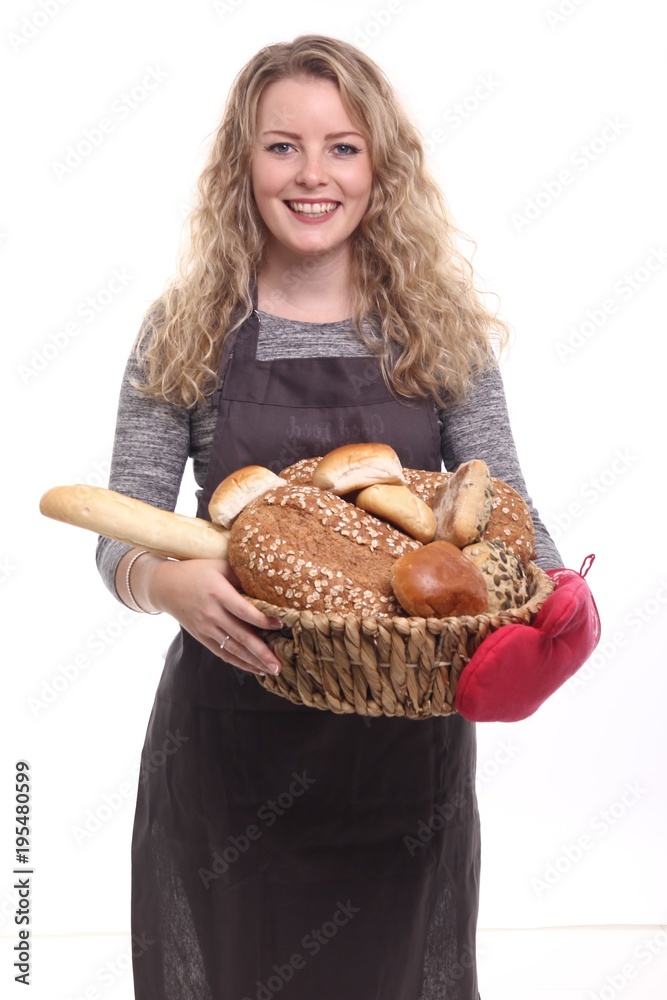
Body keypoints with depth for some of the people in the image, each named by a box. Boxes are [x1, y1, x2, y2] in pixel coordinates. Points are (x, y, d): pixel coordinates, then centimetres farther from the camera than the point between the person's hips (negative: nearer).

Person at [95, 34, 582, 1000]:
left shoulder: (442, 329, 0)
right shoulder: (186, 331, -3)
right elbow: (123, 534, -6)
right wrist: (171, 580, -28)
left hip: (409, 731, 1)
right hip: (231, 733, 0)